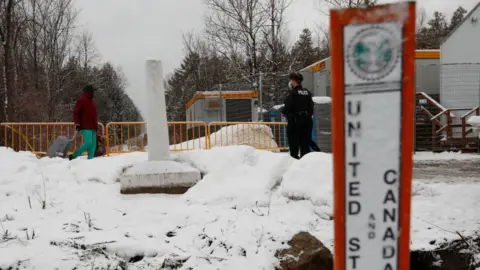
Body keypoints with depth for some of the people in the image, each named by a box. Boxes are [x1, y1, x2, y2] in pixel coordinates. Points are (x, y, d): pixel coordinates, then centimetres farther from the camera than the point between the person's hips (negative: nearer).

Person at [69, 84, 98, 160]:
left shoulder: (92, 101, 21)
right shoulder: (82, 100, -5)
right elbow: (75, 112, -11)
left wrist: (96, 126, 25)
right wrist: (77, 123, -18)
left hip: (92, 127, 9)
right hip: (86, 127, -9)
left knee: (93, 145, 3)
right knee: (88, 143, -17)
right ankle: (73, 156, -5)